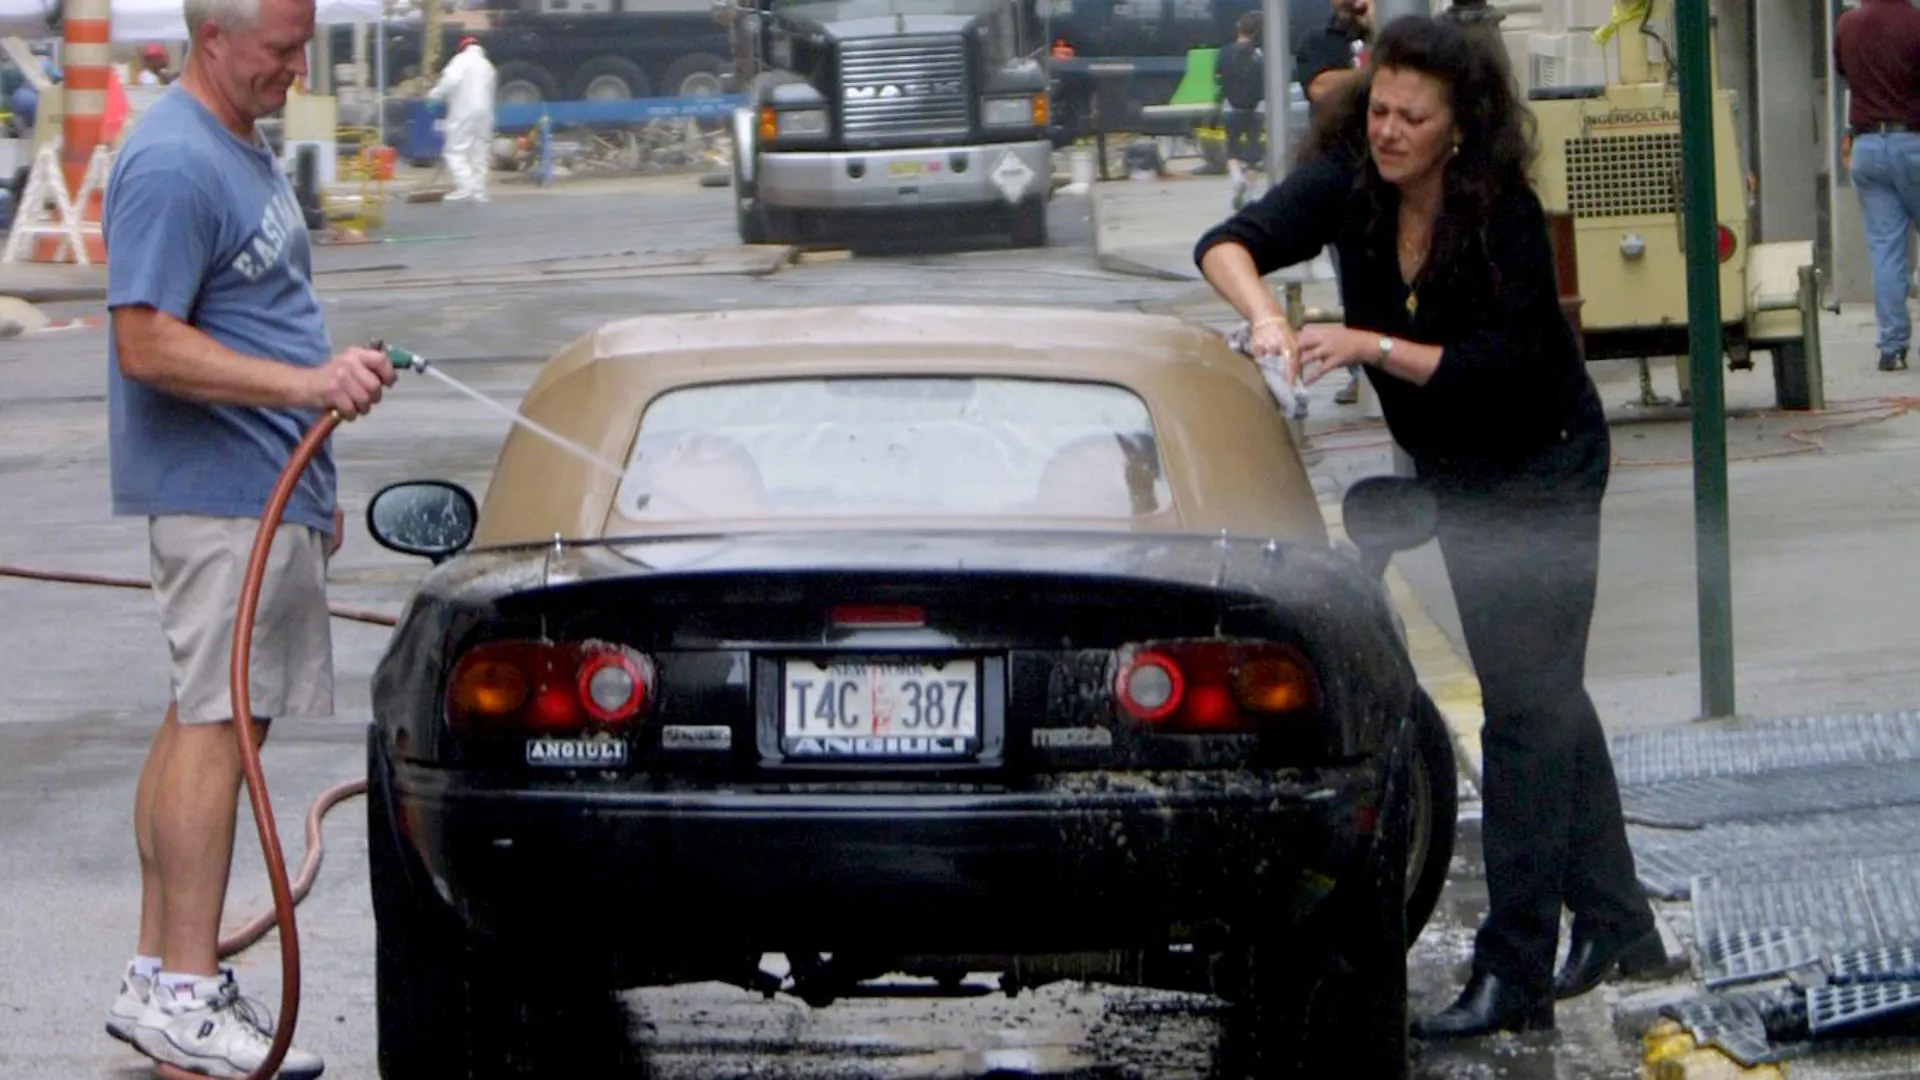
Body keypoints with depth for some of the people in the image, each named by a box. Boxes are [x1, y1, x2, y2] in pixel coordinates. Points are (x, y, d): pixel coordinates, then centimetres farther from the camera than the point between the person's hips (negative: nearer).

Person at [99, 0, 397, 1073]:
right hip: (219, 496, -10)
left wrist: (313, 480, 26)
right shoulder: (172, 165, -17)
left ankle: (160, 972, 16)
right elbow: (148, 346, -23)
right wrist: (306, 384, -29)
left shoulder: (243, 148, 16)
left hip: (264, 491, 10)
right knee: (216, 726, -11)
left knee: (202, 720, 12)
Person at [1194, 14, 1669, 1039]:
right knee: (1544, 696, 16)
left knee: (1526, 704, -11)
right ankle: (1615, 924, 29)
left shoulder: (1503, 216, -26)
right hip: (1454, 474, 7)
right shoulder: (1348, 185, -14)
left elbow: (1501, 367, -29)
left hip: (1543, 468, -7)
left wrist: (1369, 347, -38)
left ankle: (1515, 971, -12)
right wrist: (1265, 315, -46)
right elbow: (1230, 243, -26)